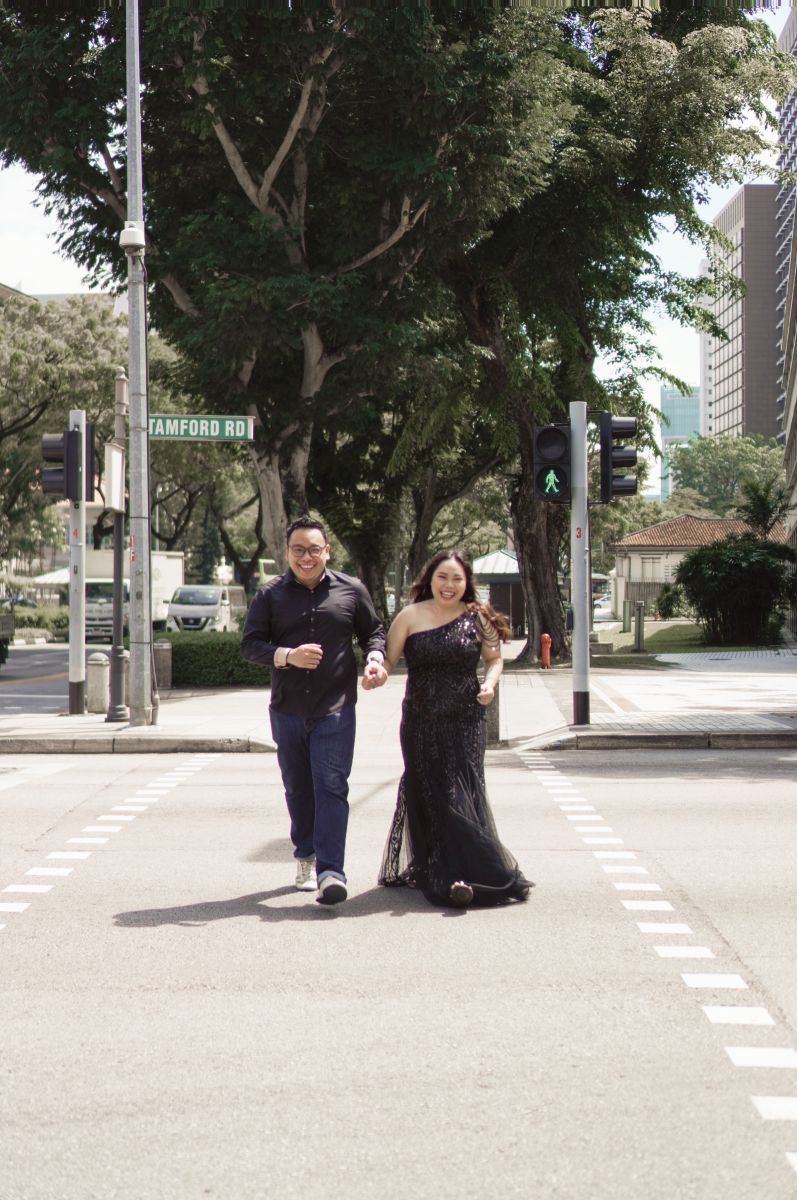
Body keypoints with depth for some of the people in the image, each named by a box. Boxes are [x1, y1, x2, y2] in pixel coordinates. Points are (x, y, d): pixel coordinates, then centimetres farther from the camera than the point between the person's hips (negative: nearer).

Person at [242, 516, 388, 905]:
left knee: (331, 787, -11)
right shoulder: (271, 595, 6)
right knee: (298, 789, 12)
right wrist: (287, 655, -15)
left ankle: (330, 871, -16)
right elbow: (250, 644, 2)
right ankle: (305, 856, 29)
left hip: (335, 708, -2)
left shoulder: (351, 591, 6)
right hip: (287, 709, 2)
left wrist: (376, 659, -6)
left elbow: (374, 632, 16)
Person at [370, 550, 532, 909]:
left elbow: (494, 658, 12)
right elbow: (389, 658, 1)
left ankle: (466, 872, 2)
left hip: (465, 722, 0)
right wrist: (374, 674, -20)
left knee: (462, 794, -4)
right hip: (421, 724, 1)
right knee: (428, 795, 2)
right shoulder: (410, 617, 1)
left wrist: (490, 683, -7)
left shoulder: (478, 618, 2)